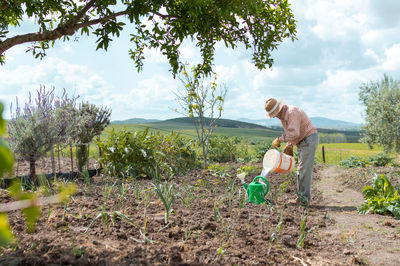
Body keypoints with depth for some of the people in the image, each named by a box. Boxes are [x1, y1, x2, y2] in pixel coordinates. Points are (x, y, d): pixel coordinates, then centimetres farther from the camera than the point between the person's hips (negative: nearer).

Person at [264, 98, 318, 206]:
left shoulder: (292, 112, -23)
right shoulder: (282, 115, 9)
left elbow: (294, 133, -29)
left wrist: (280, 140, -22)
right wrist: (289, 146, 10)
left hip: (309, 139, -10)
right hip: (302, 142, 10)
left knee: (305, 169, -11)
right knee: (301, 170, 10)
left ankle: (305, 199, -8)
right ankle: (301, 197, 14)